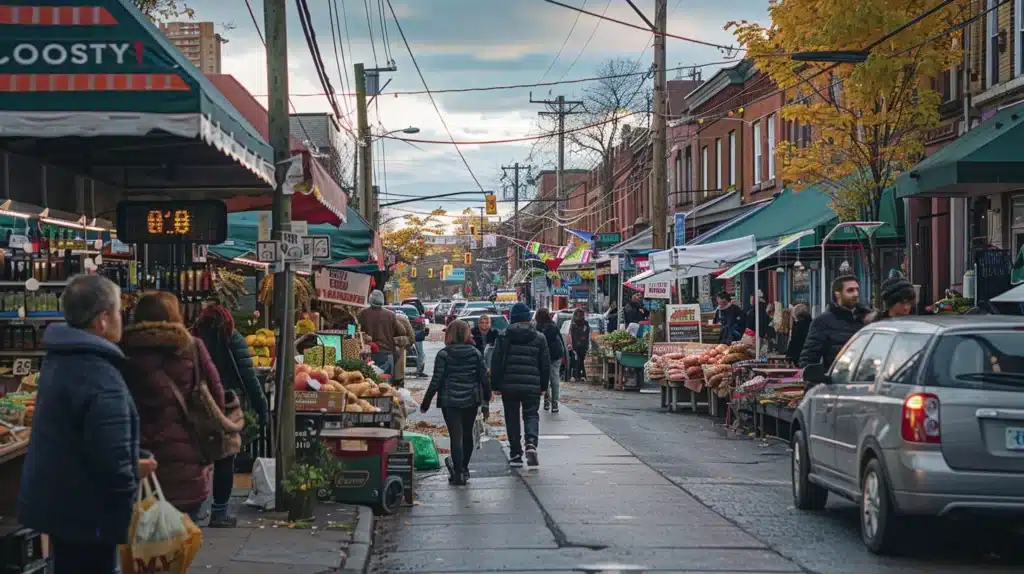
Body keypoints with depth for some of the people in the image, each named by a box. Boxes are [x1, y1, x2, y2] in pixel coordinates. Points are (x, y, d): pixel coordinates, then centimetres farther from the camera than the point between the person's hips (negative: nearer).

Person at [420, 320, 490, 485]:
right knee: (467, 435, 17)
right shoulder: (475, 353, 1)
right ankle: (464, 469, 30)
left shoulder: (443, 355, -6)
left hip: (450, 402, -3)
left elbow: (436, 381, -9)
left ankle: (458, 474, -4)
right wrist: (485, 402, 9)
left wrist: (425, 403, -1)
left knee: (456, 437, -2)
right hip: (471, 401, 3)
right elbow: (484, 379, 1)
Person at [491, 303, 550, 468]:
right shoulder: (539, 338, 4)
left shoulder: (504, 337, 0)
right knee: (531, 415, 5)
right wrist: (543, 386, 16)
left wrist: (495, 385, 6)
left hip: (509, 385, 0)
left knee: (512, 419, 10)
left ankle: (515, 454, 11)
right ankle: (531, 443, -22)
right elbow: (546, 365, 7)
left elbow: (496, 363, -1)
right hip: (532, 386, 0)